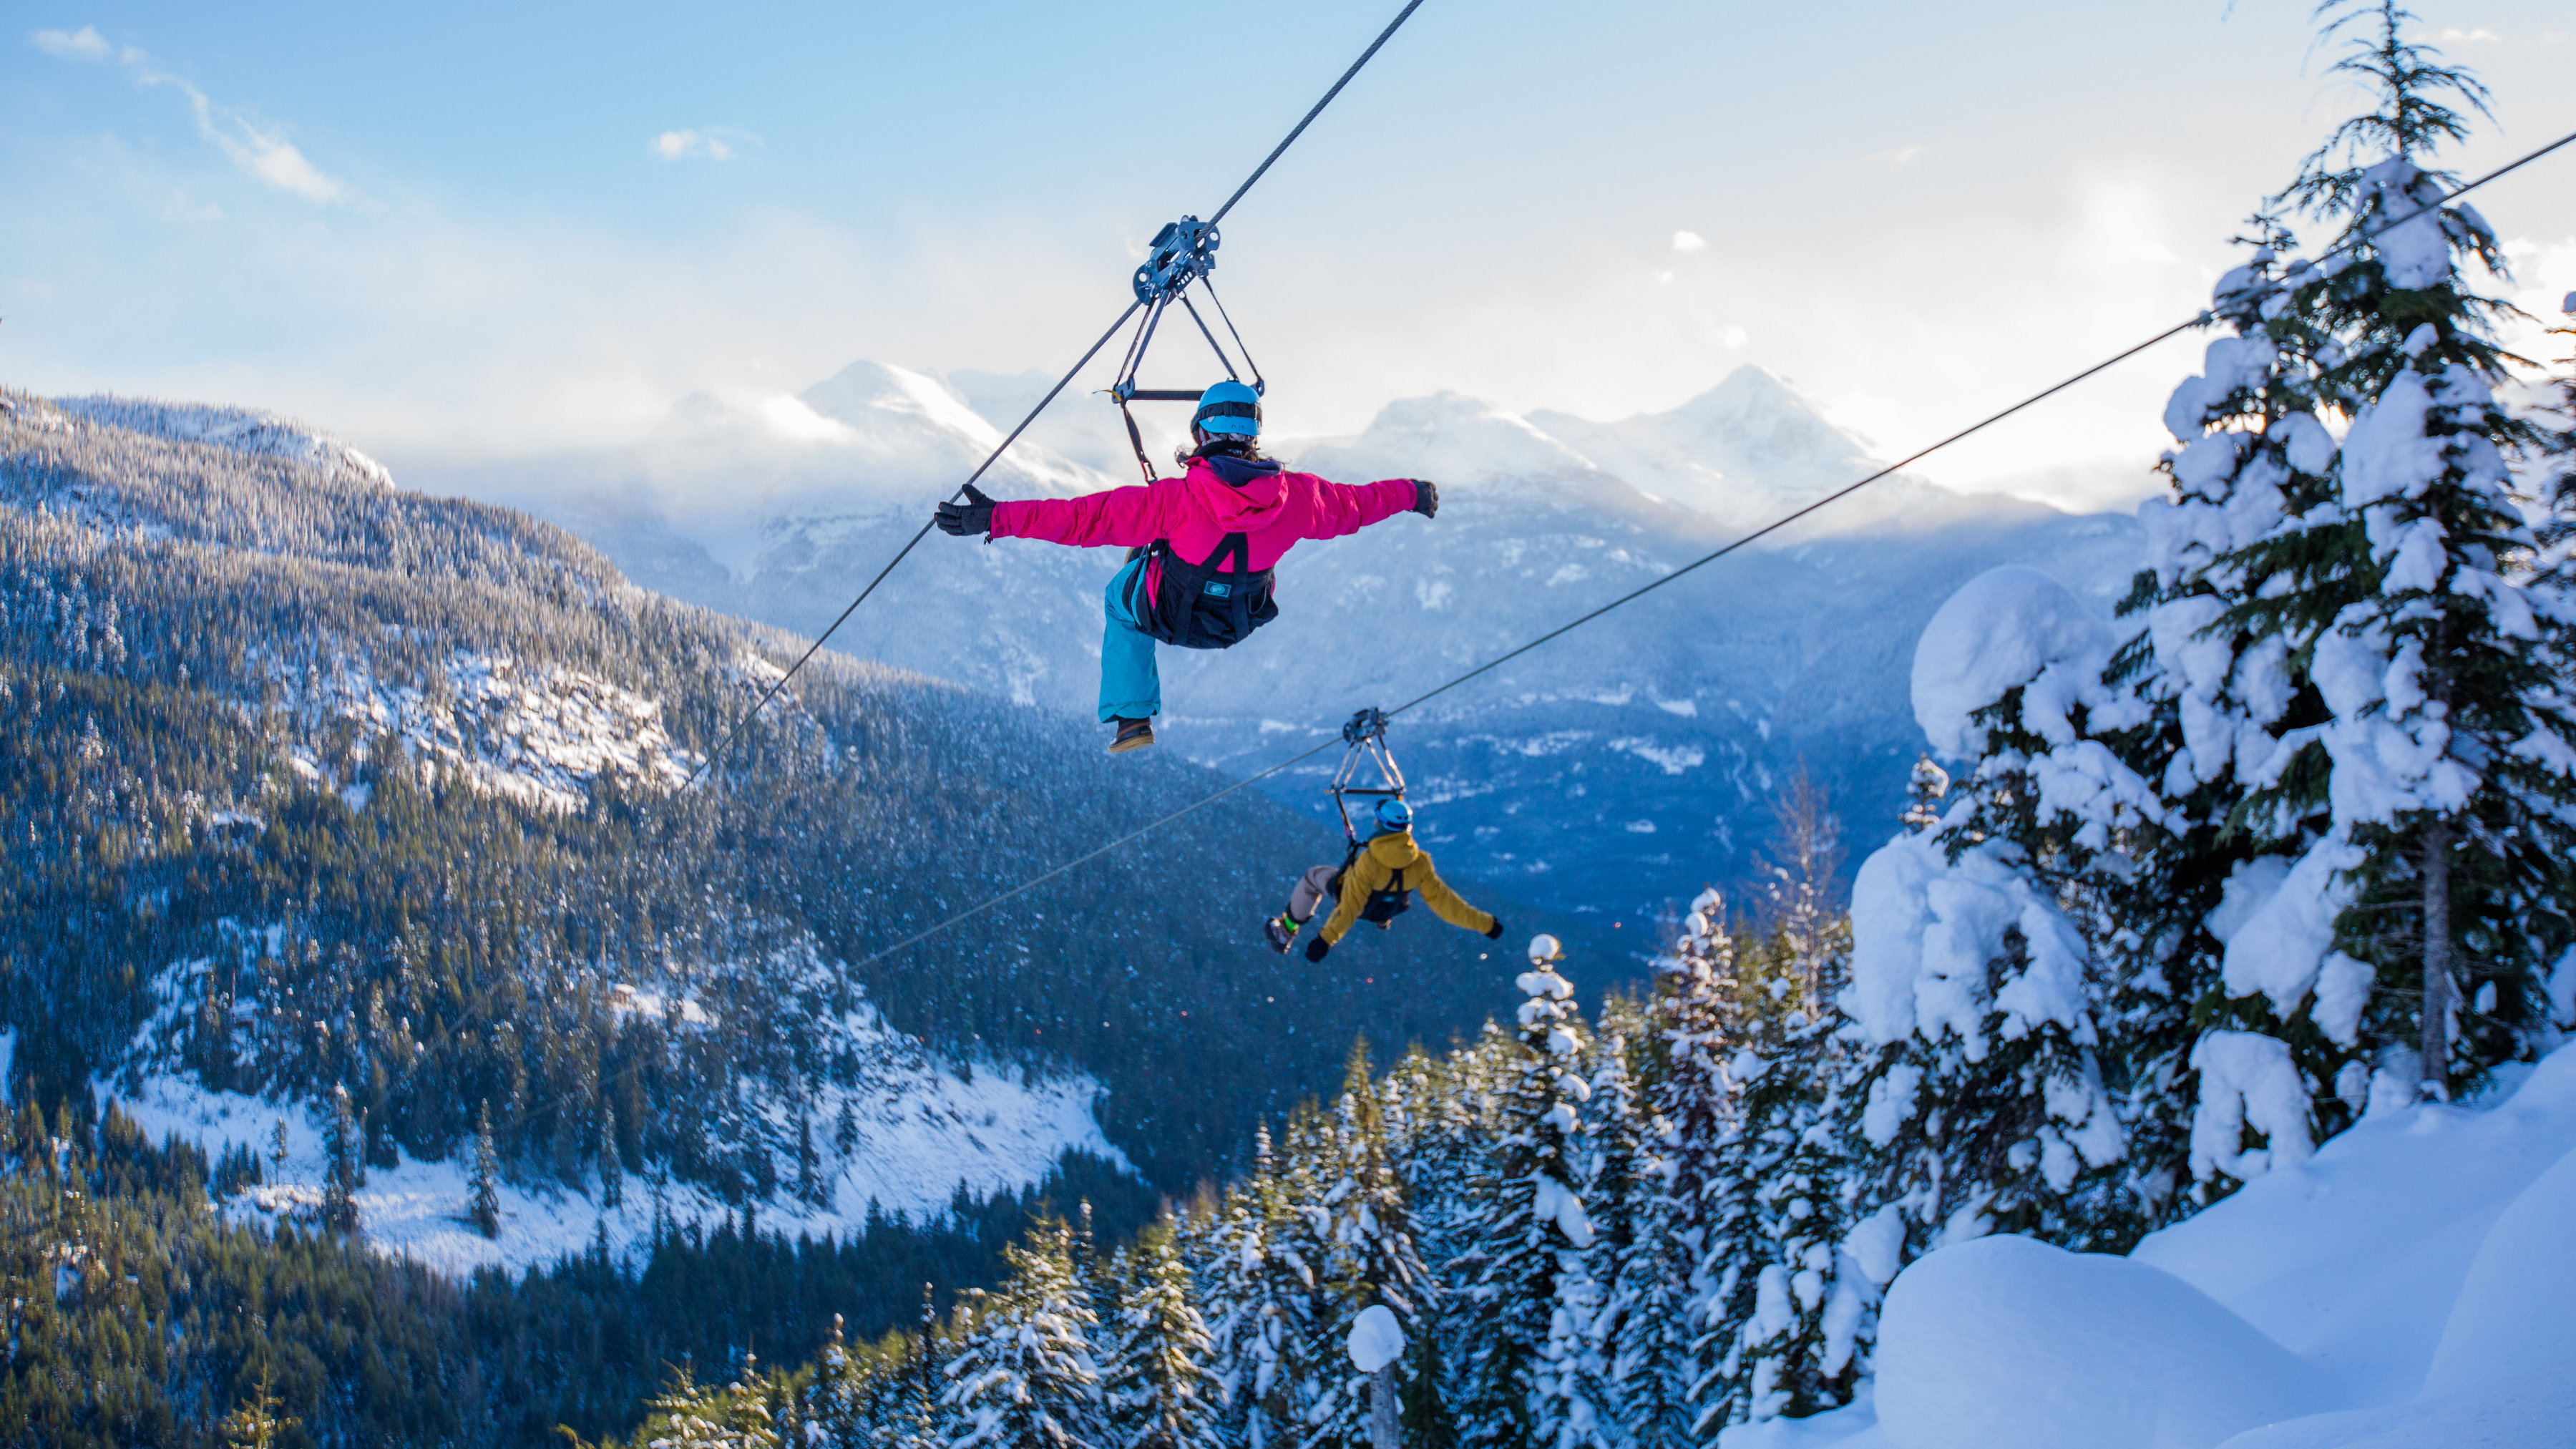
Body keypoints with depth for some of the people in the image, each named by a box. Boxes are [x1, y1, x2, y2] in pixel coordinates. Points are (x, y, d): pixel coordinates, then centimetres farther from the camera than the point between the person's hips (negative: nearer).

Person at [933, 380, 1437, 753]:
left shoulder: (1177, 498, -34)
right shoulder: (1295, 495, -24)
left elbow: (1088, 518, -33)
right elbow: (1355, 504, -5)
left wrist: (997, 518, -30)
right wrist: (1411, 495, 16)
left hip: (1170, 618, -4)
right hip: (1241, 621, 4)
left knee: (1121, 597, 31)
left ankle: (1132, 720, 25)